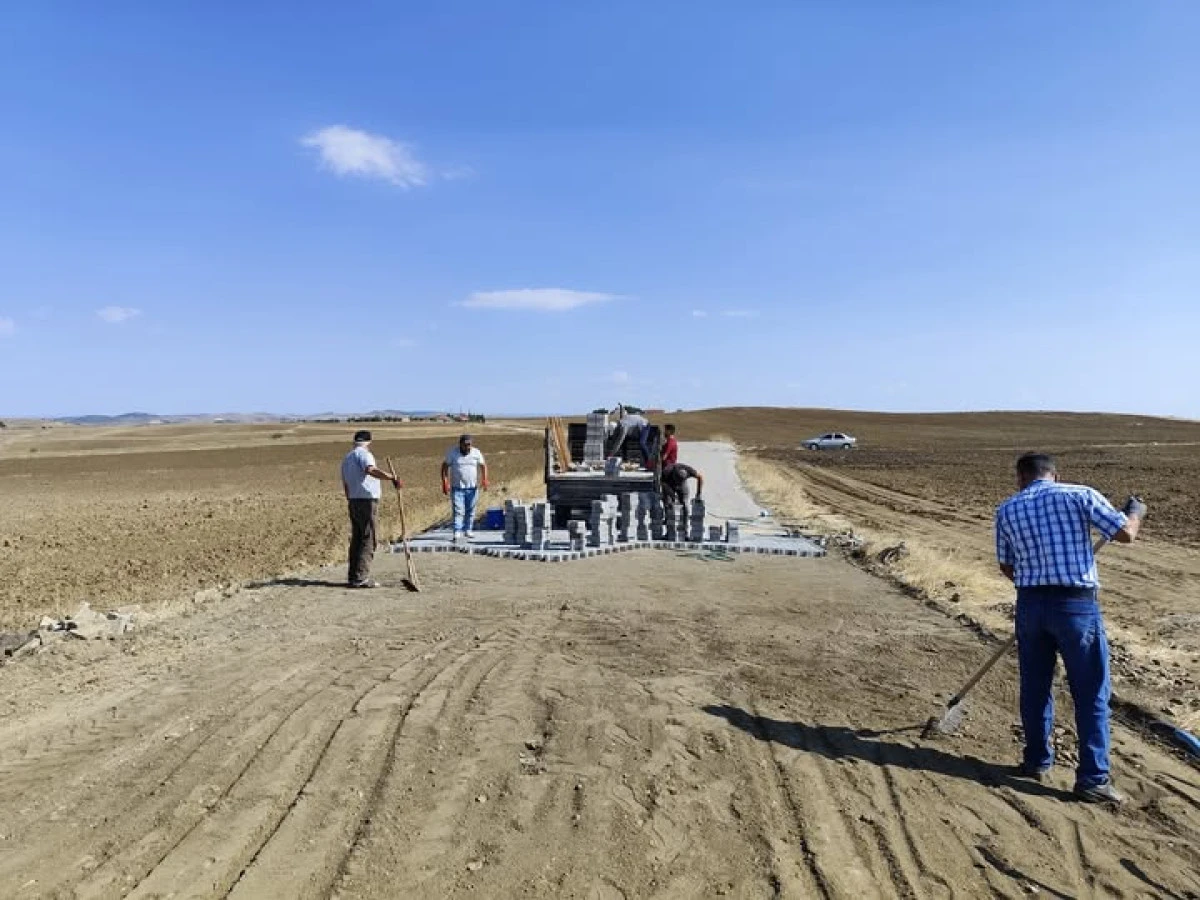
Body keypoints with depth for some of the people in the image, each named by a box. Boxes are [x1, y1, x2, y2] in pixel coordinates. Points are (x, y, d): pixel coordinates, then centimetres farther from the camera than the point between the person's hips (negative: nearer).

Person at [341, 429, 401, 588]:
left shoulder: (347, 458, 20)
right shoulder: (363, 454, -8)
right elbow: (371, 470, -30)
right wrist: (392, 477, -35)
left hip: (353, 502, 9)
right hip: (367, 501, -9)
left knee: (356, 539, 14)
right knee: (368, 540, -6)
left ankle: (352, 577, 16)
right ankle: (361, 578, -8)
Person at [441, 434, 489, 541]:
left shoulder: (476, 453, 3)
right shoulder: (452, 452, -2)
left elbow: (483, 466, 5)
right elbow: (445, 466, 0)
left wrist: (484, 479, -10)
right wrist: (444, 482, -9)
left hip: (472, 487, 2)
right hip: (457, 487, -2)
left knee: (470, 510, 9)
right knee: (457, 510, -8)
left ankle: (468, 530, 21)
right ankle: (457, 532, -10)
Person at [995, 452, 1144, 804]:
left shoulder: (1007, 510, 6)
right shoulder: (1080, 495, -2)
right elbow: (1125, 533, -5)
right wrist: (1136, 511, 17)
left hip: (1030, 603, 3)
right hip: (1076, 605, -3)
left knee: (1035, 687, 16)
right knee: (1091, 695, 7)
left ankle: (1037, 761, 29)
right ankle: (1092, 778, 10)